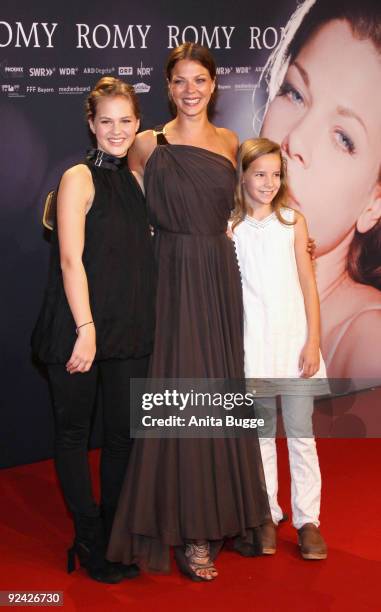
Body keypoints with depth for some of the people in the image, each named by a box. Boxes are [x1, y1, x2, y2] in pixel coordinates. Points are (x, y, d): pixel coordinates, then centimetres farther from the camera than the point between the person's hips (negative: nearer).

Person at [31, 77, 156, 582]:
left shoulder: (135, 180, 12)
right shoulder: (79, 178, -7)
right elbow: (71, 258, -13)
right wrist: (86, 329, -17)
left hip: (130, 330, 6)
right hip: (80, 328, -6)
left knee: (124, 432, 9)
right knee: (74, 431, 6)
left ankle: (115, 538, 25)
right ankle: (89, 541, 20)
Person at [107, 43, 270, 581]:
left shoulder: (230, 143, 10)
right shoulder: (149, 144, -1)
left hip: (222, 278, 4)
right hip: (176, 278, -4)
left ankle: (226, 513, 25)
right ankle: (189, 533, 10)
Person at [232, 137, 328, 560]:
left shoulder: (293, 221, 4)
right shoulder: (230, 228, 2)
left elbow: (308, 285, 3)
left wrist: (313, 342, -3)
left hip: (293, 339, 0)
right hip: (252, 344, 0)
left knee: (301, 434, 1)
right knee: (262, 434, 9)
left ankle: (307, 518, 11)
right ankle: (266, 516, 21)